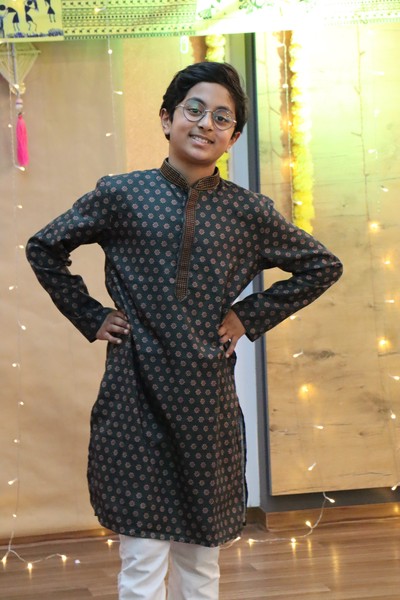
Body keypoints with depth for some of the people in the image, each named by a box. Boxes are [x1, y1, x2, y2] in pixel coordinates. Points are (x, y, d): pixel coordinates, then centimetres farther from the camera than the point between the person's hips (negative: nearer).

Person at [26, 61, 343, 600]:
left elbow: (322, 265, 12)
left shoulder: (248, 212, 3)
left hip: (208, 401, 2)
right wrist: (91, 317, 5)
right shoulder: (121, 196, 0)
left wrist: (251, 316, 5)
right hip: (135, 396, -2)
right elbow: (45, 249, 11)